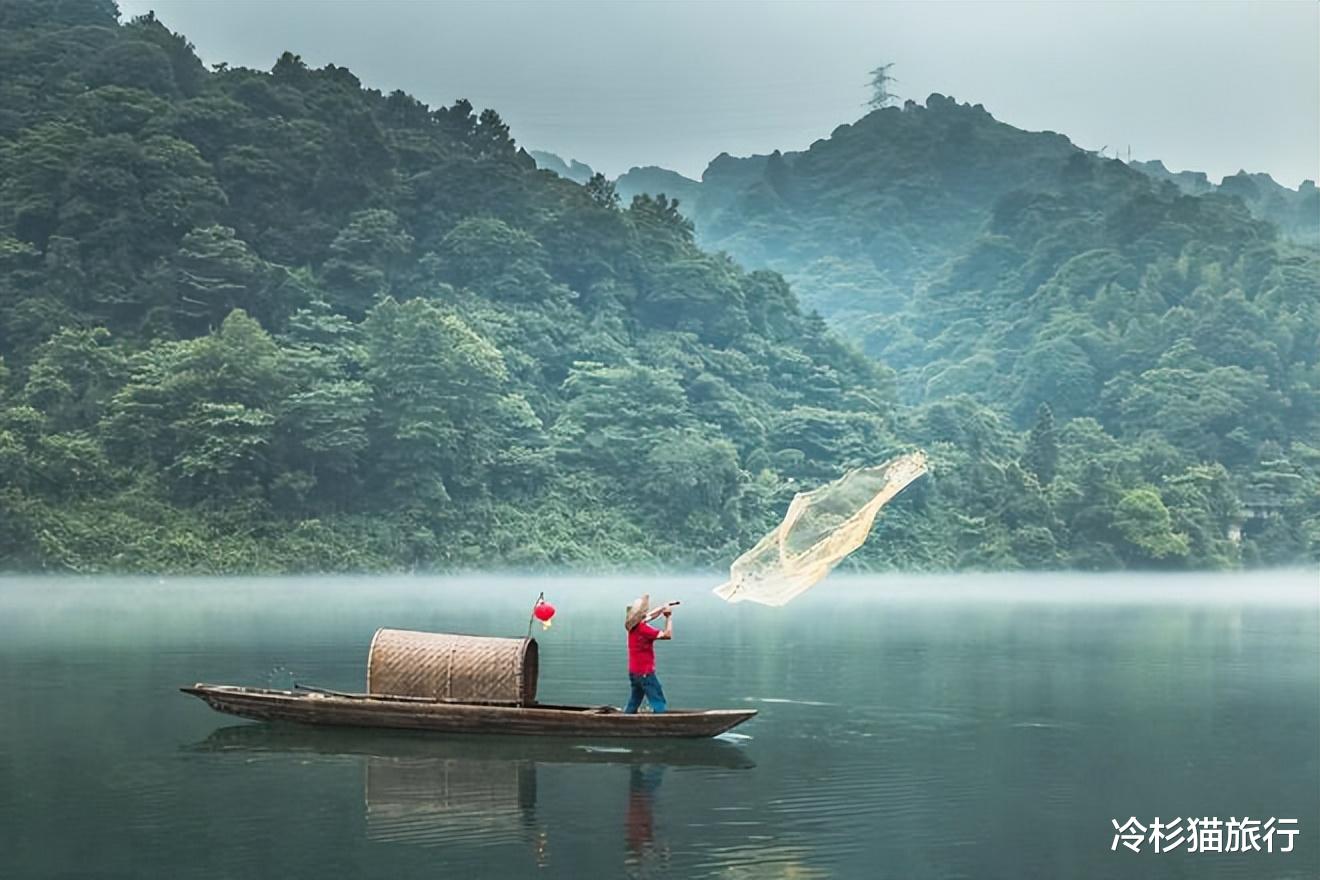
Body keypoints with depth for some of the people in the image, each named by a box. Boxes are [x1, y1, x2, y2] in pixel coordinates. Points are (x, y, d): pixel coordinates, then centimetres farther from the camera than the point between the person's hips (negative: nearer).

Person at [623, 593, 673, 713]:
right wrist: (669, 617, -7)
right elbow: (667, 635, -18)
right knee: (658, 702, -5)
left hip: (634, 671, 9)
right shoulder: (643, 628, -20)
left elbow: (649, 617, 21)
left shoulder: (634, 625, 4)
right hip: (645, 672, -9)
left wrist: (663, 608, 8)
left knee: (633, 703, 15)